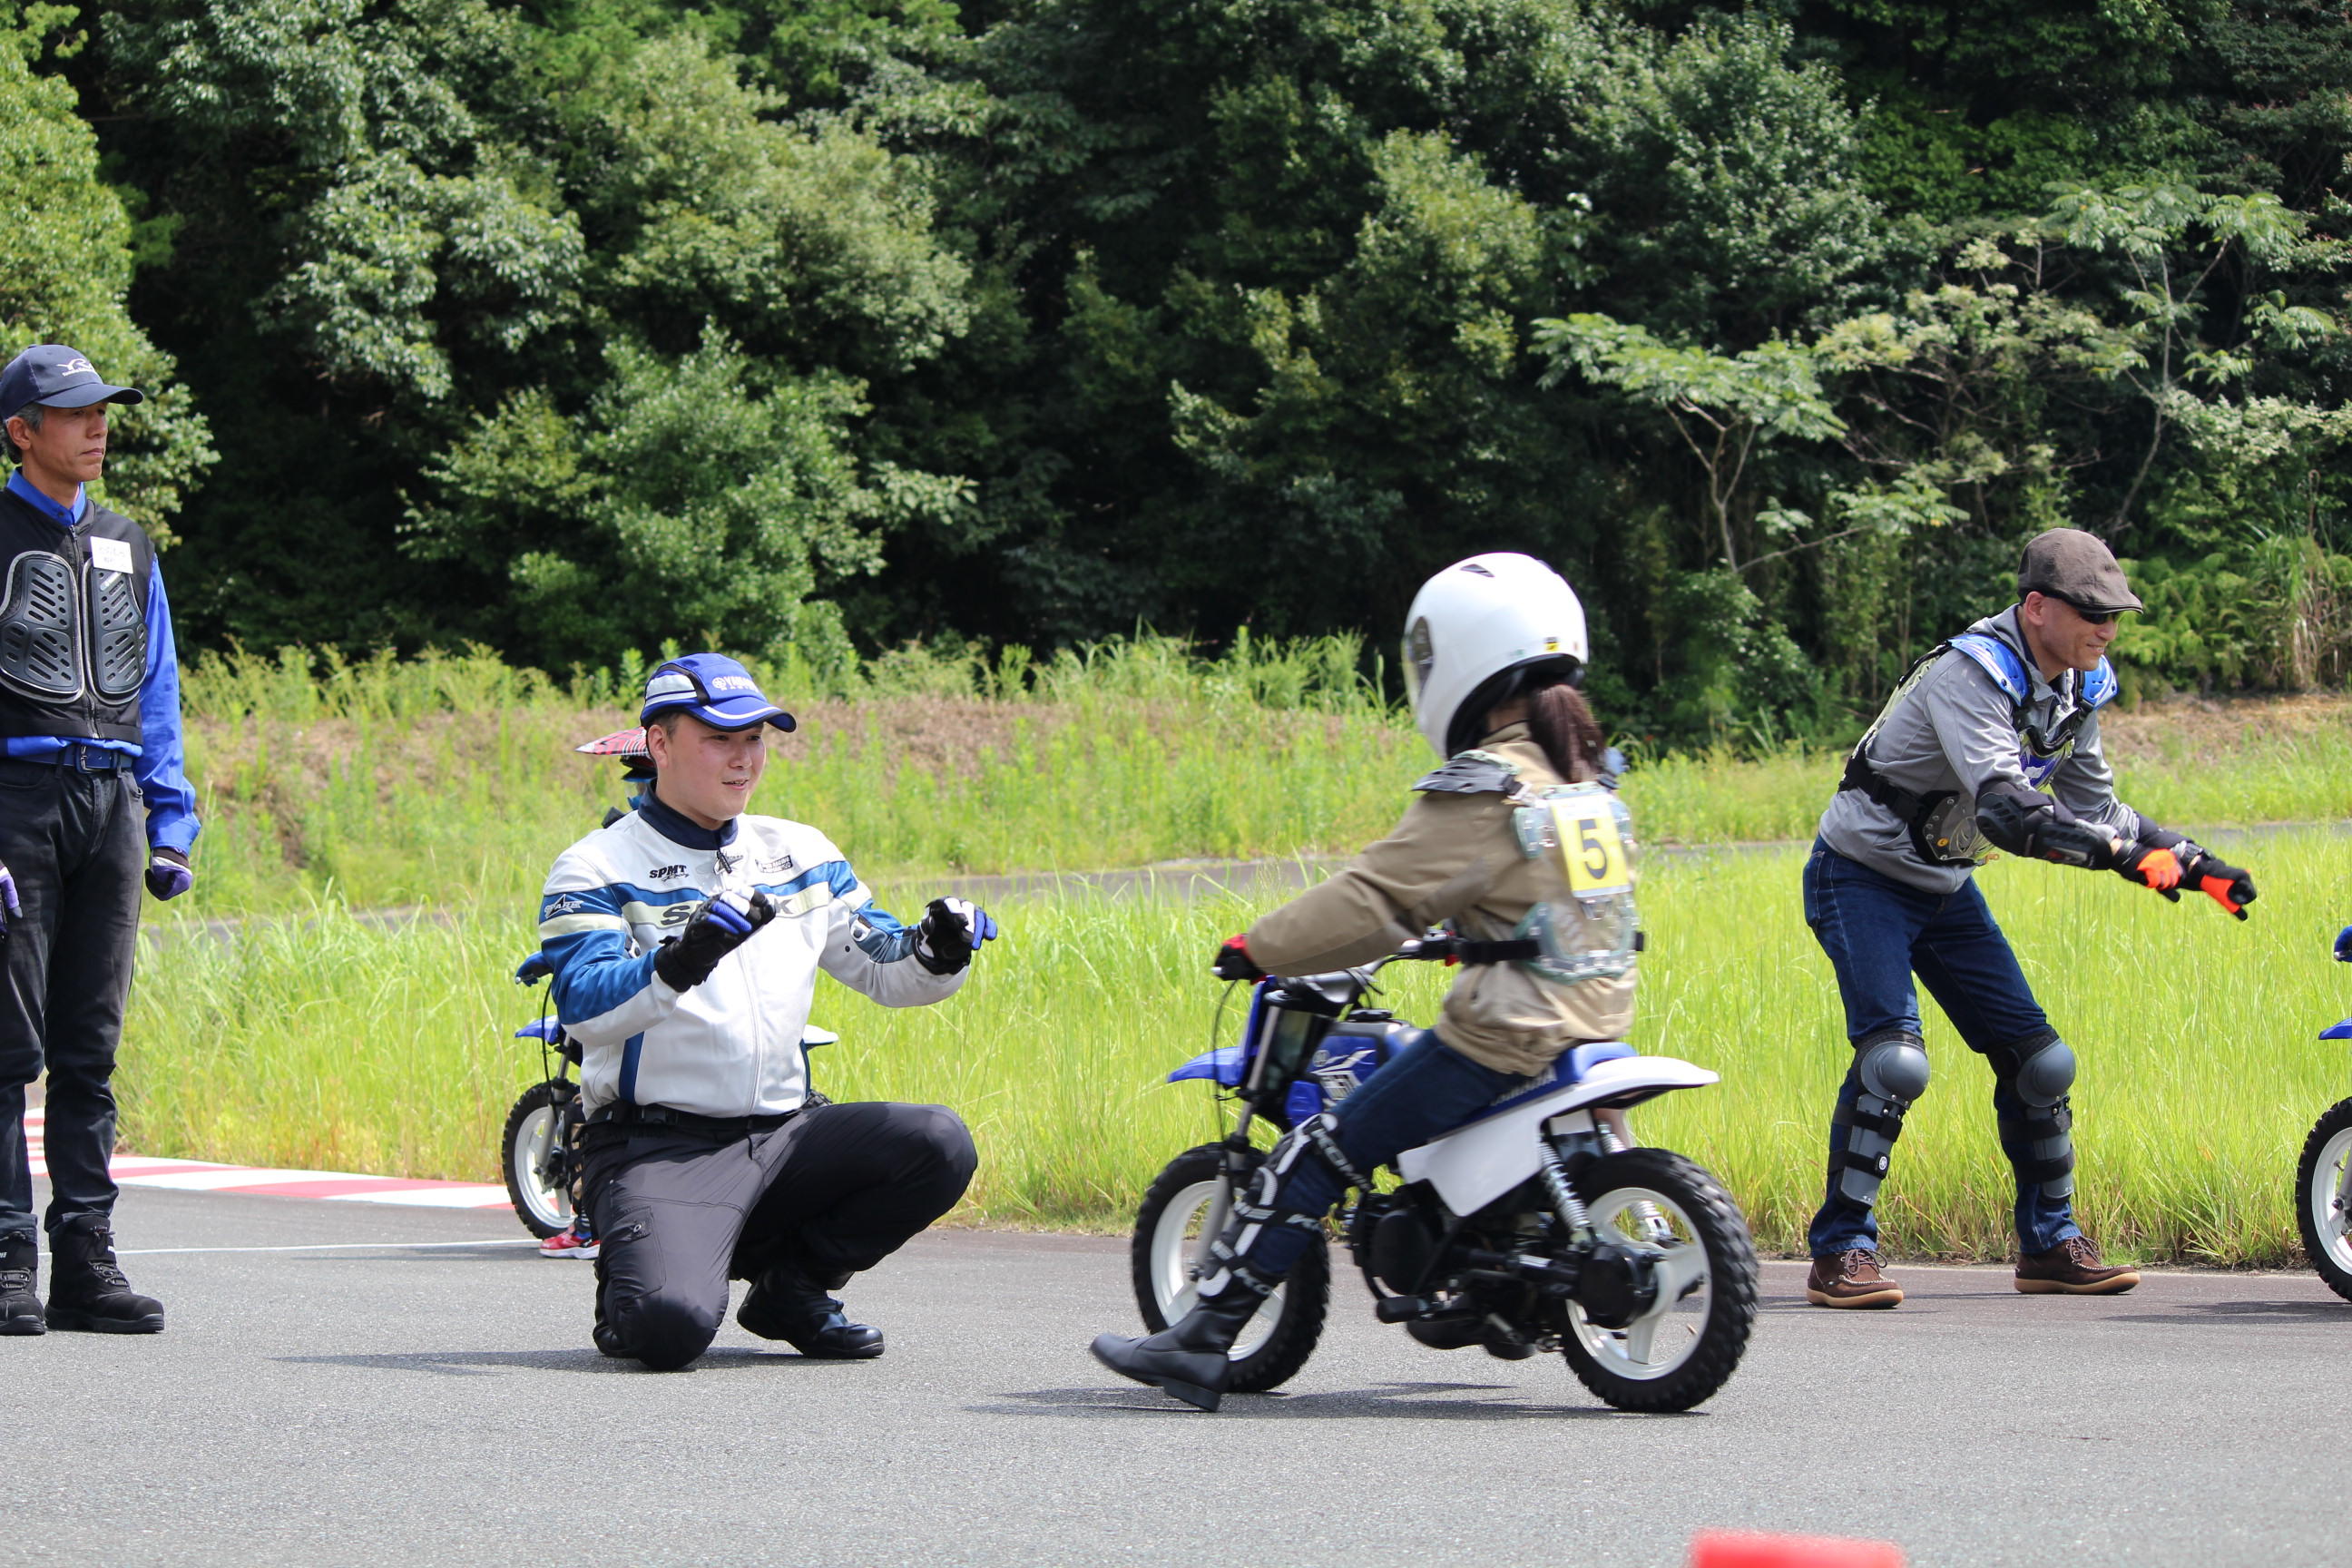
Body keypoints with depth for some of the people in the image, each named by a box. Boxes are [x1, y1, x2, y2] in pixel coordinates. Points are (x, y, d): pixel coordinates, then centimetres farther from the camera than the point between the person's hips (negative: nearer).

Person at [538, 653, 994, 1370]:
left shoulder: (801, 854, 15)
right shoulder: (597, 869, -4)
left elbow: (883, 969, 19)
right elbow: (582, 1006, -20)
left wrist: (938, 952, -4)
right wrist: (682, 961, -37)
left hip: (784, 1134, 6)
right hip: (660, 1145, -6)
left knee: (938, 1144, -18)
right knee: (673, 1325, -30)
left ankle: (790, 1283, 3)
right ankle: (629, 1294, 10)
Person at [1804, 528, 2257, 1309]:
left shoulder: (2076, 688, 1)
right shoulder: (1971, 674, -27)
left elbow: (2094, 809, 12)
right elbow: (2006, 808, -39)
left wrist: (2192, 863, 1)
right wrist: (2125, 853, -45)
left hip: (1946, 888, 8)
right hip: (1863, 879, -8)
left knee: (2036, 1059, 3)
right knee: (1893, 1058, -23)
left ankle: (2050, 1244, 15)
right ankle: (1840, 1254, -15)